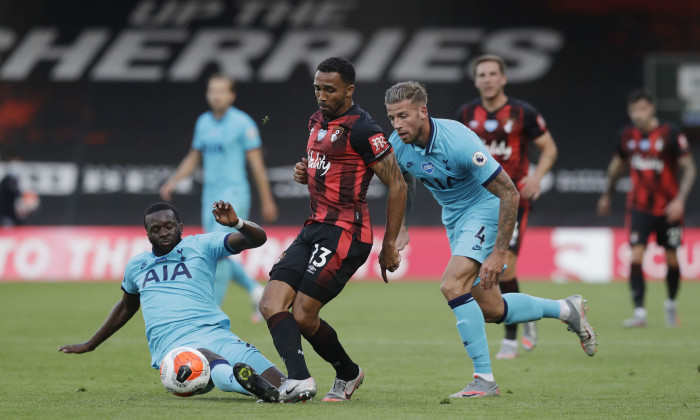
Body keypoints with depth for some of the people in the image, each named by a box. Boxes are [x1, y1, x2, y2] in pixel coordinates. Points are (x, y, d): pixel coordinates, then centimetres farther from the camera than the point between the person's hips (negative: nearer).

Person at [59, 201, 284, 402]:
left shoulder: (200, 245, 14)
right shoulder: (136, 265, 26)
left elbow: (257, 238, 5)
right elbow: (126, 307, 45)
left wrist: (235, 223, -17)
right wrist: (89, 345, 52)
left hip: (213, 331, 2)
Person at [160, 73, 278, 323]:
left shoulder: (243, 123, -8)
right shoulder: (203, 122, 10)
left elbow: (256, 163, -7)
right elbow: (194, 158, 20)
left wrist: (267, 201, -6)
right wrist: (173, 181, 6)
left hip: (234, 194, -7)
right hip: (210, 196, 7)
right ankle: (255, 291, 28)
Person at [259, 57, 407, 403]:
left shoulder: (361, 128, -12)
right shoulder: (317, 121, 15)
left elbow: (397, 185, -11)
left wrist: (390, 245, -10)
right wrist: (305, 173, 7)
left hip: (344, 231, -9)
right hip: (314, 228, 9)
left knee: (303, 316, -11)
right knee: (271, 304, -9)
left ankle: (348, 372, 10)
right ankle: (298, 378, -21)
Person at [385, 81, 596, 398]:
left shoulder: (458, 142, -31)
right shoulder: (397, 145, -11)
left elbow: (509, 193, -26)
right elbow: (403, 182, 15)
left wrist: (499, 253, -28)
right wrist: (400, 228, 5)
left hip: (485, 209, -8)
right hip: (454, 217, 8)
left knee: (452, 285, -26)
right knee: (489, 309, 9)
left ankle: (484, 379, -18)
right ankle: (566, 309, 32)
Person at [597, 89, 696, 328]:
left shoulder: (670, 134, -11)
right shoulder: (628, 135, 1)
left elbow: (689, 168, -10)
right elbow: (617, 165, 19)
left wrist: (680, 200, -21)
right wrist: (607, 195, 27)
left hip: (668, 208, -2)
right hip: (640, 207, 2)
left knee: (671, 259, 6)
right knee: (636, 256, -13)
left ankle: (671, 303, 32)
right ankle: (639, 312, -11)